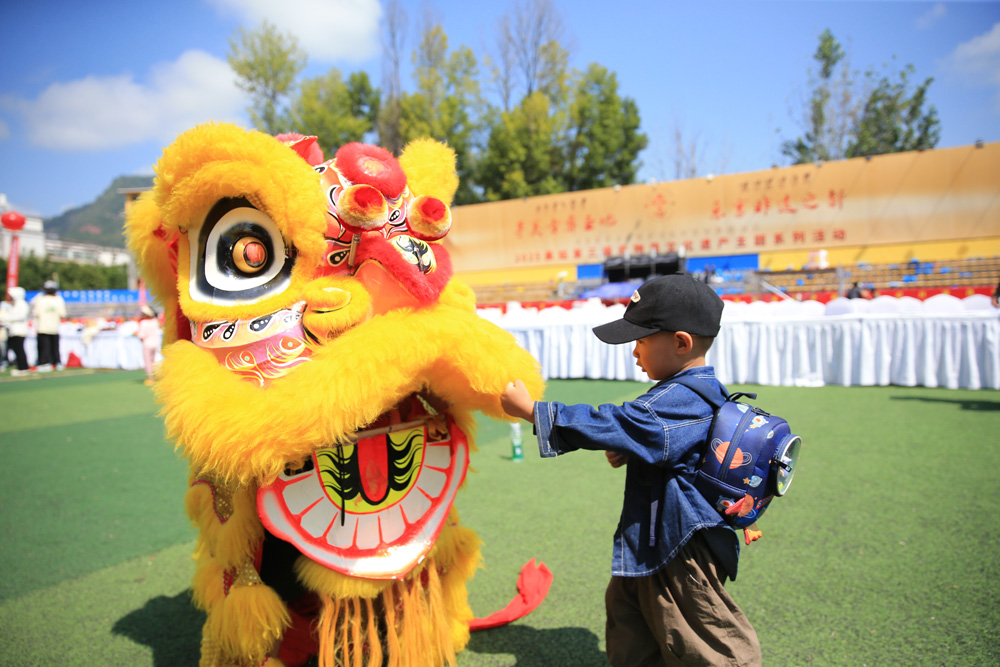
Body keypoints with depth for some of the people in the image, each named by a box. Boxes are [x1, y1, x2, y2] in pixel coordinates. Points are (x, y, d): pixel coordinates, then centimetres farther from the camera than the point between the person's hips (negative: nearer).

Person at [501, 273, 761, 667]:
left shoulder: (679, 401, -26)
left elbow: (608, 425, -28)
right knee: (630, 629, 21)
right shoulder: (694, 392, 6)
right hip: (651, 543, 10)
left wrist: (530, 409, -21)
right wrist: (626, 454, -1)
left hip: (681, 549, -10)